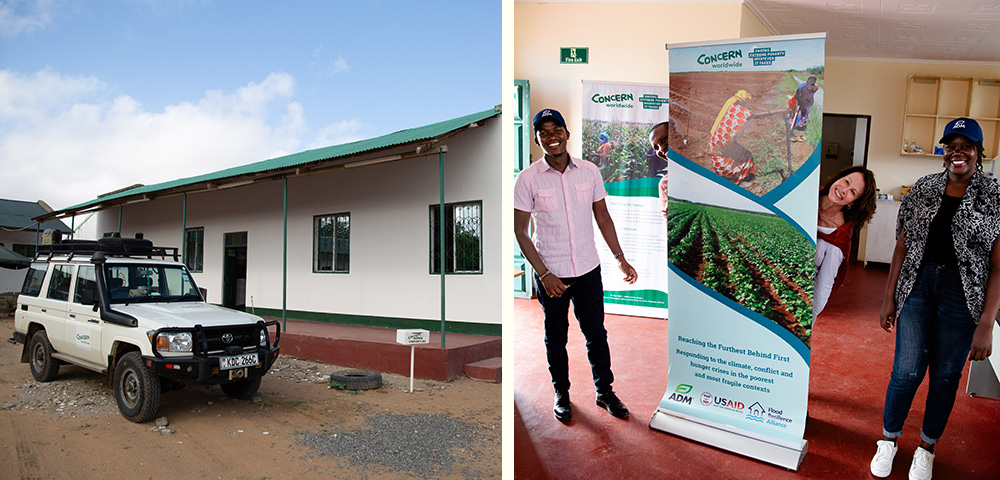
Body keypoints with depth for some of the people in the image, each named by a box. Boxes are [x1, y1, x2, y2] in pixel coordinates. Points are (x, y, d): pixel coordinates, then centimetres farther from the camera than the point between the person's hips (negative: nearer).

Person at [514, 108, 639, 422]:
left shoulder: (589, 171, 0)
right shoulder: (528, 179, -9)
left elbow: (603, 217, 9)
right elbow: (520, 231, -7)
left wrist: (620, 258, 7)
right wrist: (544, 274, -13)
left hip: (588, 269, 2)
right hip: (550, 274, -2)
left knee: (596, 332, 13)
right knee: (556, 336, 14)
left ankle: (604, 391, 33)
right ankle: (561, 393, 34)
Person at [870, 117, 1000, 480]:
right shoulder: (923, 190, 4)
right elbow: (902, 246, 6)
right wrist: (889, 298, 5)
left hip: (963, 294, -1)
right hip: (918, 284, 1)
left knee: (946, 374, 10)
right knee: (906, 370, 2)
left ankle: (927, 447, 31)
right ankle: (889, 440, 24)